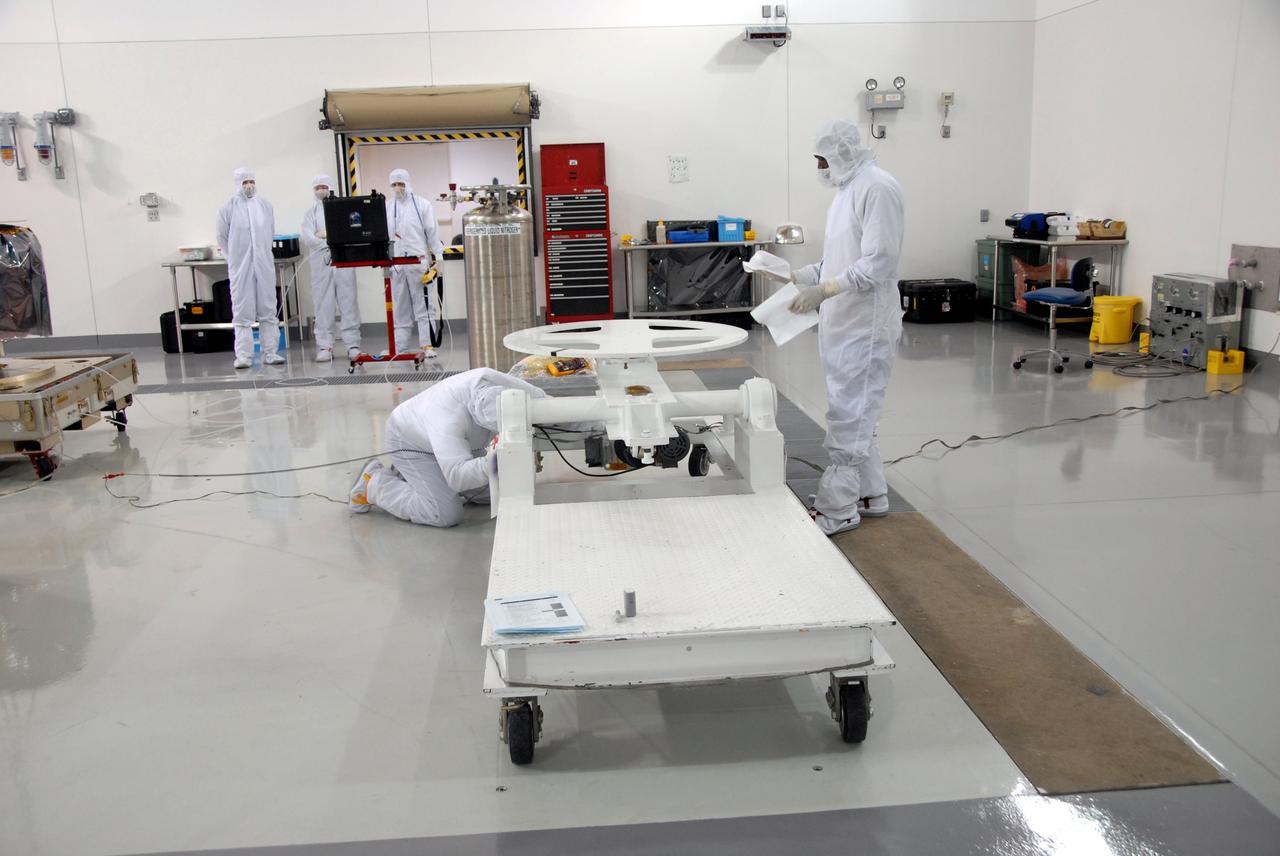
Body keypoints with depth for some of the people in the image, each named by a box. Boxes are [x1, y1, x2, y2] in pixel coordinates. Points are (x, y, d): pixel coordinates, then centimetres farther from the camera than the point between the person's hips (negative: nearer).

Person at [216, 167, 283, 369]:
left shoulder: (266, 206, 7)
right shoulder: (228, 208, -1)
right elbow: (222, 238, 5)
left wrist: (262, 253, 14)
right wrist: (235, 259, 9)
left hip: (264, 265, 3)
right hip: (240, 267, -2)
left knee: (268, 310, 5)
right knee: (242, 311, -1)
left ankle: (270, 352, 11)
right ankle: (243, 355, 2)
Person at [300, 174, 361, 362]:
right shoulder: (311, 213, 12)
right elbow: (308, 237, -2)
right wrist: (330, 243, -15)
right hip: (321, 262, 1)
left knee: (348, 301, -1)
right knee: (323, 304, -1)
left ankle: (352, 344, 3)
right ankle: (324, 346, 2)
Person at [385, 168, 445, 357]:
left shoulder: (422, 205, 3)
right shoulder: (386, 207, 12)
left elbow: (433, 233, 1)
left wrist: (438, 257, -4)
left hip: (419, 262, -3)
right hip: (395, 262, 3)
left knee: (423, 305, -2)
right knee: (399, 307, 7)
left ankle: (427, 345, 0)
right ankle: (399, 346, 11)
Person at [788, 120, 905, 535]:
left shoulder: (878, 188, -13)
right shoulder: (847, 191, 16)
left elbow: (879, 261, -21)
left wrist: (825, 291, -27)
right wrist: (797, 276, 11)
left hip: (864, 325, -10)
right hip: (842, 323, 10)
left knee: (849, 414, -5)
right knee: (855, 412, 16)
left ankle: (837, 509, 1)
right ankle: (870, 494, 27)